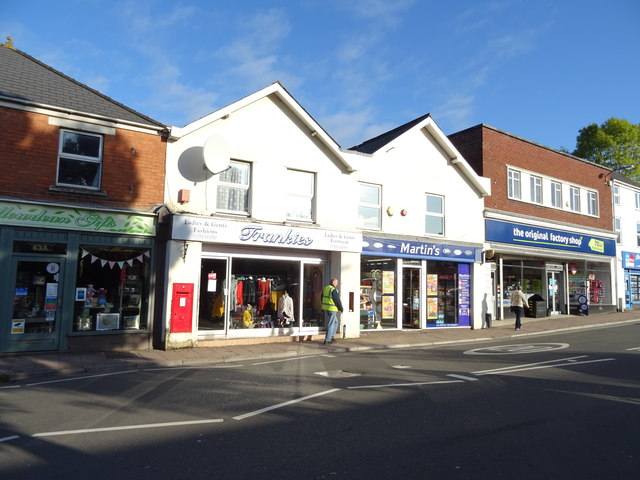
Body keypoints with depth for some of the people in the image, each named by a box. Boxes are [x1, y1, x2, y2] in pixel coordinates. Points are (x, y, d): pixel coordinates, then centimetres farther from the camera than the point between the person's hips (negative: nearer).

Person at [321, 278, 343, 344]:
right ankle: (327, 340, -1)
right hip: (332, 309, -9)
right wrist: (341, 308, -4)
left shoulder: (325, 288, 10)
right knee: (331, 324, -2)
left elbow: (322, 298, 18)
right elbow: (337, 300, -15)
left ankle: (331, 336, 25)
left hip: (326, 307, 9)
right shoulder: (334, 290, -17)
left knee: (335, 321, 22)